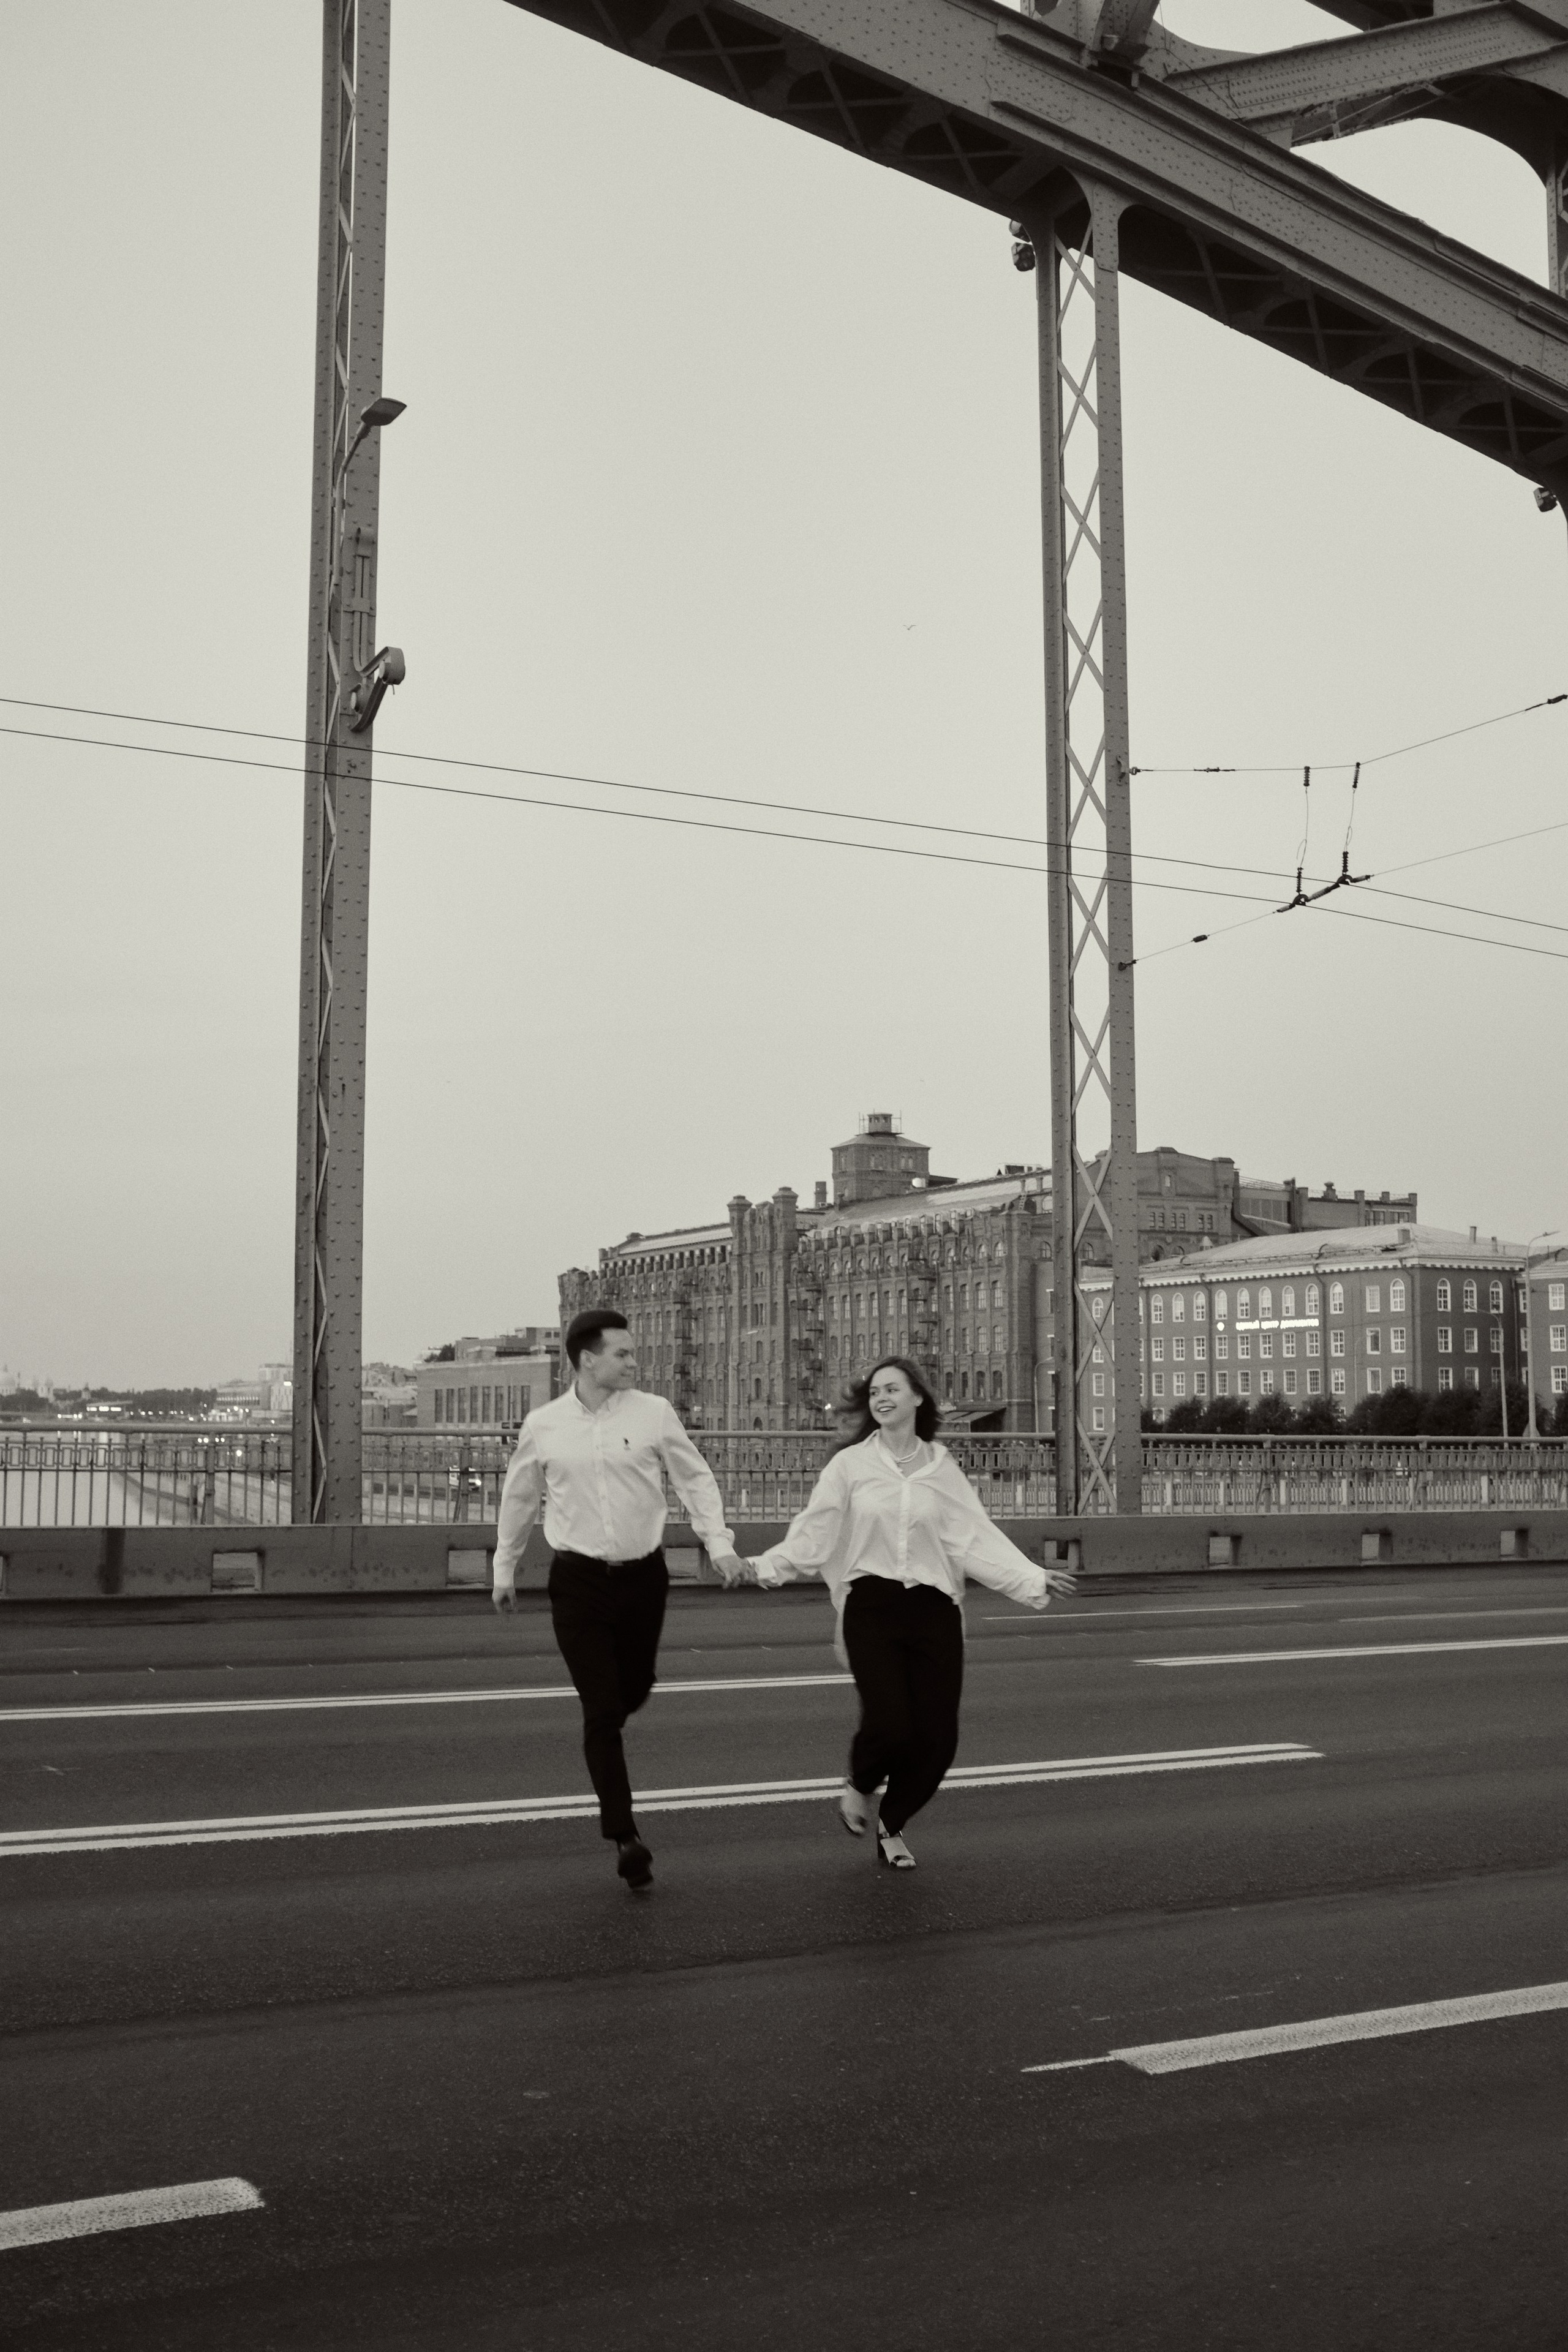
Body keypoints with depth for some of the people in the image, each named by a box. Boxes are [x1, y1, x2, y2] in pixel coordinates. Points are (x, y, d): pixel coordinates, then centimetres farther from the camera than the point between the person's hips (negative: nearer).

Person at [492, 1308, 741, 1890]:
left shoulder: (653, 1412, -4)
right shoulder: (543, 1426, -2)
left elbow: (694, 1477, 2)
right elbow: (518, 1498, 12)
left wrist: (718, 1540, -9)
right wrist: (504, 1568, 19)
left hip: (643, 1575, 2)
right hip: (578, 1580, -1)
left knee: (634, 1691, 15)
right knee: (602, 1711, -4)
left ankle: (602, 1734, 51)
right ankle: (625, 1837, 1)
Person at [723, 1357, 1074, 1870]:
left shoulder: (941, 1467, 6)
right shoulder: (851, 1463, 2)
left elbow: (976, 1538, 4)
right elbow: (814, 1535, 0)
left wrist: (1032, 1578, -4)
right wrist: (760, 1566, -11)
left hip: (933, 1609, 2)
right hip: (872, 1606, -2)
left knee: (937, 1737, -1)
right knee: (889, 1725, -16)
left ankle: (892, 1824, 28)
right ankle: (860, 1788, 22)